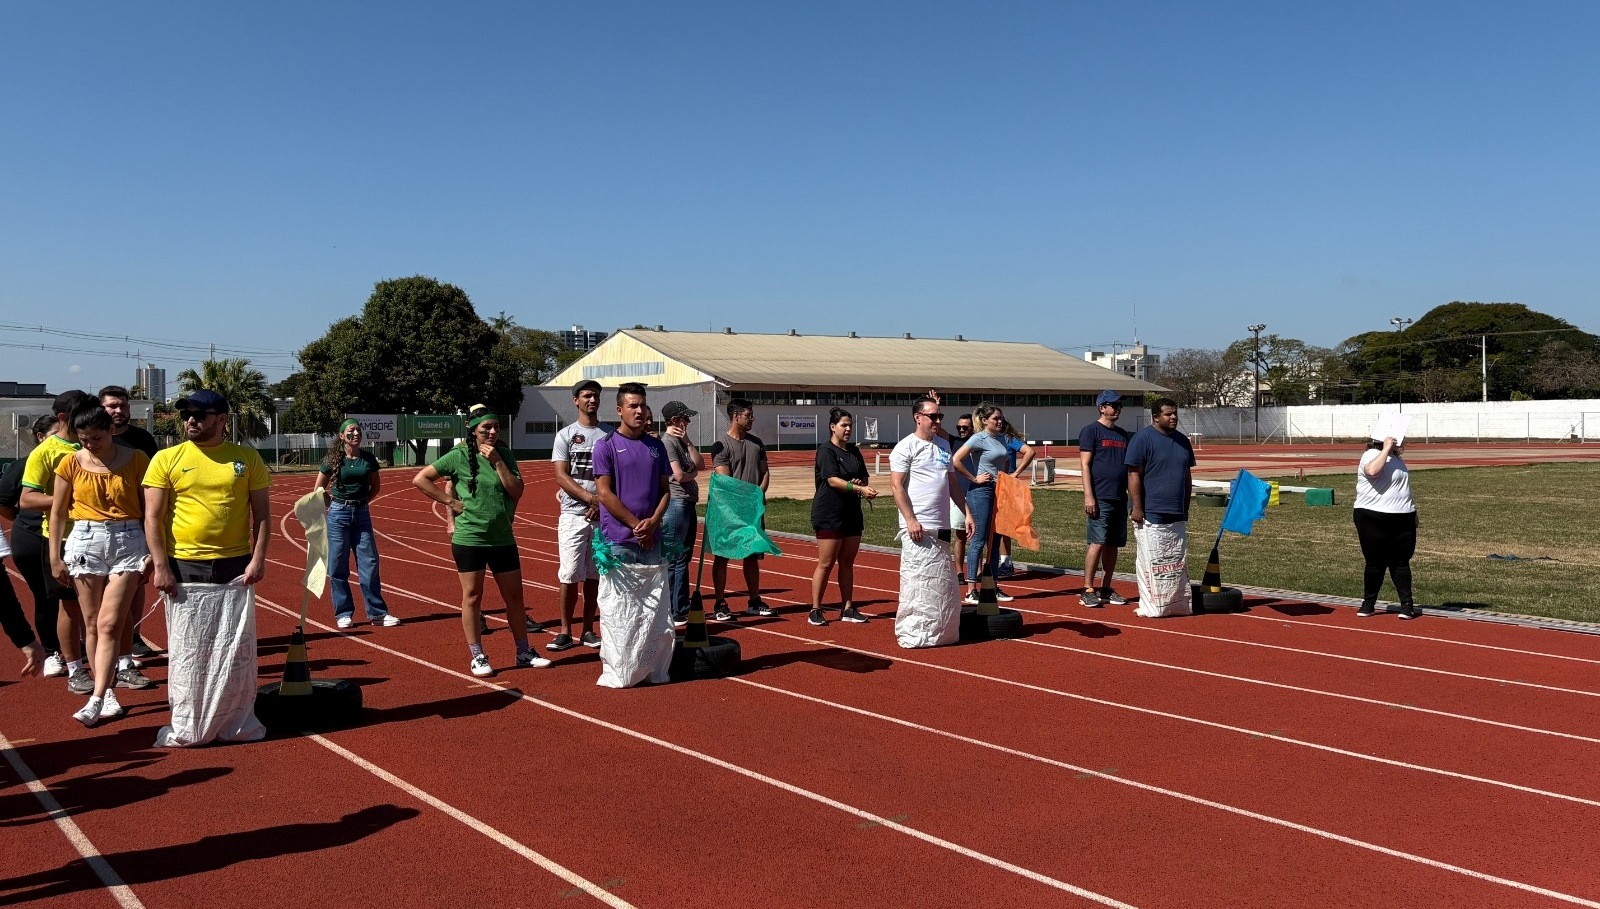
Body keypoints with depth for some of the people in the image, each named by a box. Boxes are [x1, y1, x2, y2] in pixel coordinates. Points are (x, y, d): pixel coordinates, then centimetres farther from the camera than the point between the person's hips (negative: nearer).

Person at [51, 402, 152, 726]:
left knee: (109, 623, -9)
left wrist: (153, 551, -2)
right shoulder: (71, 463, 2)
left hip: (128, 541, -2)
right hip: (85, 541, 2)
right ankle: (108, 693, 13)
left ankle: (96, 699, -11)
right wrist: (55, 556, 6)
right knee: (92, 623, 5)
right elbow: (58, 512, 8)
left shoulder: (136, 459, -2)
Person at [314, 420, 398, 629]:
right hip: (338, 515, -2)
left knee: (370, 564, 0)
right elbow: (318, 489, 6)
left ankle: (377, 613, 4)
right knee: (338, 566, 2)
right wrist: (336, 506, 1)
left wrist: (359, 502, 8)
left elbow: (376, 487, 15)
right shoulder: (333, 459, -3)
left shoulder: (369, 459, 3)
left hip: (362, 514, 2)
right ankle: (343, 613, 11)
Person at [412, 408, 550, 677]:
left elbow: (517, 491, -4)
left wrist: (497, 462, -11)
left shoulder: (505, 455, 5)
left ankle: (523, 652, 20)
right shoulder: (459, 455, -6)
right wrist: (450, 501, -11)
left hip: (503, 538, 4)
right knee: (472, 597, 4)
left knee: (515, 596, 9)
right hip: (469, 539, -4)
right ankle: (477, 657, 14)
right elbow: (420, 479, -6)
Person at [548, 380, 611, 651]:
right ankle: (565, 631, 3)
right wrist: (591, 497, -17)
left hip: (603, 516, 2)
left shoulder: (609, 434, 9)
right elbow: (561, 477, -5)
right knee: (569, 575, -5)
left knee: (594, 575, 8)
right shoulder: (566, 435, 3)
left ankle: (588, 630, 15)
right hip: (573, 514, -2)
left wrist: (602, 504, -10)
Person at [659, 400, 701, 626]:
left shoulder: (681, 441, 17)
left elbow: (699, 465, 8)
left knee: (684, 557, 16)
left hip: (688, 503, 10)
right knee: (673, 560, -6)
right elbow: (679, 475, -19)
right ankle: (671, 613, -2)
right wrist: (693, 474, 1)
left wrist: (687, 441, 0)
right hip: (676, 503, -10)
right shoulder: (667, 441, -12)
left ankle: (683, 609, 25)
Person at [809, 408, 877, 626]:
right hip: (829, 514, -7)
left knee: (847, 562, 10)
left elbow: (864, 476, 18)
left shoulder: (854, 451, 14)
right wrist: (859, 489, -29)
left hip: (852, 513, 7)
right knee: (826, 564, -5)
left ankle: (847, 609, 17)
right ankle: (815, 611, 3)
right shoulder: (826, 452, -8)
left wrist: (861, 483, -6)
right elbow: (833, 480, -19)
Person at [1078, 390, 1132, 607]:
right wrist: (1089, 496, -15)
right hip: (1100, 499, -7)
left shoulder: (1122, 434, 18)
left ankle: (1106, 589, 16)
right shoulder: (1091, 431, -3)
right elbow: (1085, 465, -8)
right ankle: (1088, 590, -4)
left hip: (1120, 498, 7)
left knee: (1113, 544, 9)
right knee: (1097, 543, -9)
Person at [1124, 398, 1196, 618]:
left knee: (1178, 562, 10)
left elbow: (1187, 476, 20)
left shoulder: (1182, 440, 14)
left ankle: (1178, 604, 18)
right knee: (1151, 561, -5)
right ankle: (1151, 606, 1)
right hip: (1151, 515, -7)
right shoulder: (1142, 439, -7)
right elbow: (1134, 475, -11)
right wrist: (1137, 508, -15)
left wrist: (1185, 507, 17)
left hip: (1177, 515, 7)